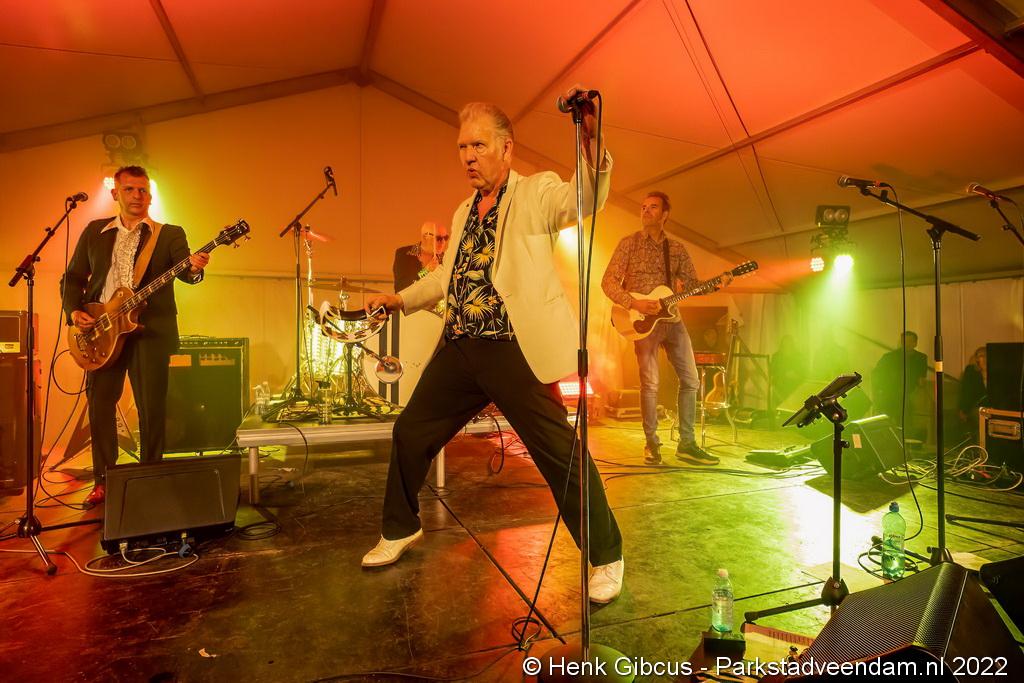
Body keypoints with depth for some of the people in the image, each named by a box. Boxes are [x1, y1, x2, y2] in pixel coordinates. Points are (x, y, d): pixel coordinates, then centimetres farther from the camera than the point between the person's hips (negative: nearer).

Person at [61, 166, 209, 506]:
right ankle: (103, 480, 20)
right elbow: (72, 277, 16)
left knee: (152, 408, -2)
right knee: (99, 404, 5)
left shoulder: (169, 234, 5)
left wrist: (194, 268, -37)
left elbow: (183, 270, -13)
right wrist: (74, 311, -1)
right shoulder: (94, 231, 14)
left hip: (149, 330, -3)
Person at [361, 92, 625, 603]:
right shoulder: (463, 212, 21)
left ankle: (605, 559, 16)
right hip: (459, 349, 7)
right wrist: (400, 298, 21)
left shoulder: (537, 192, 1)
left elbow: (587, 197, -20)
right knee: (410, 433, 13)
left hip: (516, 348, -7)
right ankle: (400, 530, 37)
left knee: (561, 454, -6)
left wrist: (589, 139, -35)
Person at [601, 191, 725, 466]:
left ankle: (686, 444, 14)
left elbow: (693, 283, 12)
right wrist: (635, 303, -18)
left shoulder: (677, 248, 11)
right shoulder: (629, 243, 0)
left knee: (690, 380, 3)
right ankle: (652, 443, 11)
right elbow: (608, 282, -6)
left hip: (671, 318, 5)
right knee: (650, 384, -6)